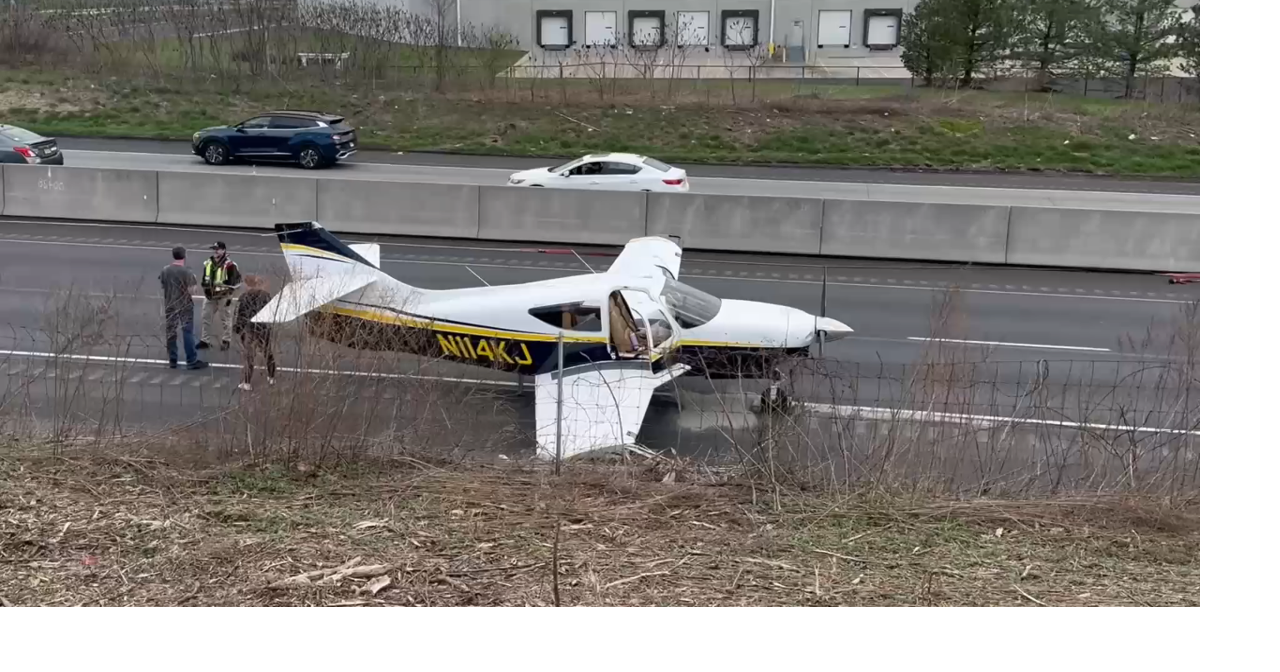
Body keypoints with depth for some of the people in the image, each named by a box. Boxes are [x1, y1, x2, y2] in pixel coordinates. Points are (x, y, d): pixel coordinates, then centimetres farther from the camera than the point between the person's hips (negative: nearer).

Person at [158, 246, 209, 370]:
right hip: (185, 306, -5)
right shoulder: (187, 272, -17)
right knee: (187, 332, -1)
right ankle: (192, 361, 1)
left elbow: (162, 286, 9)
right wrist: (194, 283, 1)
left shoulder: (165, 270, -1)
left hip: (170, 306, 5)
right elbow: (191, 290, -17)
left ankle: (172, 360, 17)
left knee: (170, 332, 11)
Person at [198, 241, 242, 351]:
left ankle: (226, 341, 16)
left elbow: (234, 281, -14)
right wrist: (204, 283, 4)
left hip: (223, 296, -7)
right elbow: (205, 278, 23)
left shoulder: (229, 265, -16)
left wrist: (230, 296, -14)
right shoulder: (208, 263, 7)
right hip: (210, 296, 7)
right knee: (205, 318, 10)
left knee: (224, 320, 3)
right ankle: (204, 341, 20)